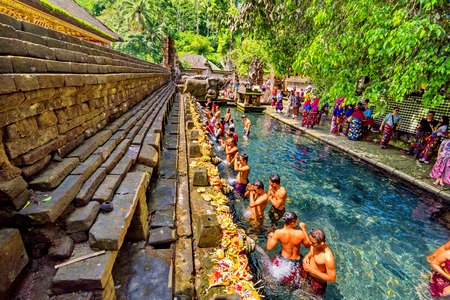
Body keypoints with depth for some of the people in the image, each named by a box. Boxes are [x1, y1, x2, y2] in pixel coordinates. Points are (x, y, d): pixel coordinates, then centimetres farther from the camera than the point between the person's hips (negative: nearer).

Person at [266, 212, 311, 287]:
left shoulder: (278, 232, -27)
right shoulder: (301, 233, -28)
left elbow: (269, 247, -19)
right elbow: (308, 245, -7)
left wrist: (270, 236, -1)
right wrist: (304, 229, -3)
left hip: (283, 260, 0)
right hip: (296, 262, 0)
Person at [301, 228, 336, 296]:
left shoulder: (328, 258, -38)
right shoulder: (314, 244, -19)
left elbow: (332, 279, -27)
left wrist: (311, 270, -28)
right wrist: (307, 257, -18)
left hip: (318, 281, -5)